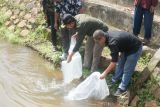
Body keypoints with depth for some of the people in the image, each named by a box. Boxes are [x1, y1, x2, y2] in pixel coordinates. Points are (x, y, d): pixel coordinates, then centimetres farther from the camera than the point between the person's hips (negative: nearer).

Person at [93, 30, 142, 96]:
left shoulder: (113, 42, -35)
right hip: (127, 47, 10)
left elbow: (114, 61, -33)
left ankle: (122, 88, 5)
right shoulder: (108, 35, -8)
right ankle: (114, 81, 29)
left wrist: (105, 73, -27)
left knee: (127, 69, -5)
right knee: (119, 65, 16)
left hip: (135, 48, -10)